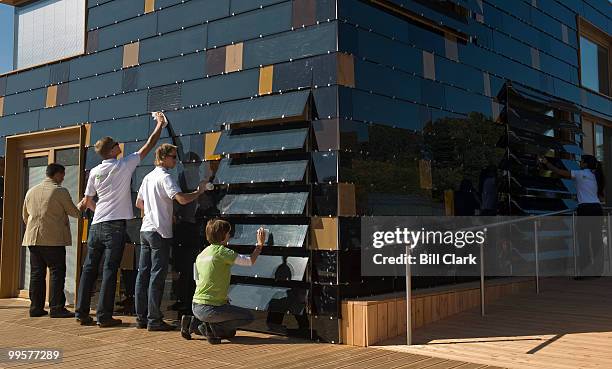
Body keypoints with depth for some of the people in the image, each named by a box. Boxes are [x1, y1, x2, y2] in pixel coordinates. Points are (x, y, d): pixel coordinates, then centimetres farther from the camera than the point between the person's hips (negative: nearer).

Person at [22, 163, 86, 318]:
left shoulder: (31, 191, 14)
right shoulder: (60, 191, -6)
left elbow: (25, 216, 21)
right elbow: (75, 213, 2)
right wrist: (81, 206, 23)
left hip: (33, 239, 7)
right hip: (53, 239, -6)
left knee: (36, 273, 10)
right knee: (57, 273, -3)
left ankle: (36, 307, 12)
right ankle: (56, 308, -5)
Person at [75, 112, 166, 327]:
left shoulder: (95, 172, 8)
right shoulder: (123, 165, -5)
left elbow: (87, 201, 16)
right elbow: (148, 147, 4)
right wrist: (160, 126, 15)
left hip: (96, 225, 5)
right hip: (115, 225, -5)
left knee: (89, 268, 9)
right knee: (109, 270, -2)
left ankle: (82, 313, 13)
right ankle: (104, 316, -1)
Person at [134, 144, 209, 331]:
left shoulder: (148, 177, 15)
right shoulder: (165, 178, -12)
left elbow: (139, 203, 23)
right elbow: (182, 199, -24)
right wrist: (199, 191, -9)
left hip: (145, 230, 9)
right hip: (160, 231, -9)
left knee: (143, 273, 8)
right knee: (157, 276, -6)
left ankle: (141, 317, 13)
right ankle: (154, 320, -4)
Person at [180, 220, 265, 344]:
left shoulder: (201, 255, 13)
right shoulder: (221, 251, -12)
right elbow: (250, 261, -9)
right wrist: (260, 243, 7)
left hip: (196, 306, 9)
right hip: (210, 308, -9)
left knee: (230, 332, 22)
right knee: (248, 317, 3)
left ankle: (193, 322, 9)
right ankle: (211, 327, -7)